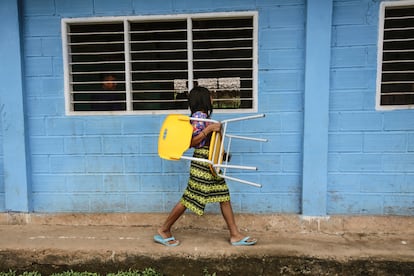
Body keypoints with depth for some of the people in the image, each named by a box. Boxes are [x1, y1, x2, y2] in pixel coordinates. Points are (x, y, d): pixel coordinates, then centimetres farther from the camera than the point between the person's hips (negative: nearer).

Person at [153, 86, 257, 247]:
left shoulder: (204, 115, 14)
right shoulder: (199, 115, -14)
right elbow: (191, 142, -19)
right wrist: (209, 129, -23)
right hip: (202, 162, -10)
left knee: (224, 196, 9)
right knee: (190, 198, -2)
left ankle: (235, 235, 18)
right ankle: (163, 231, 14)